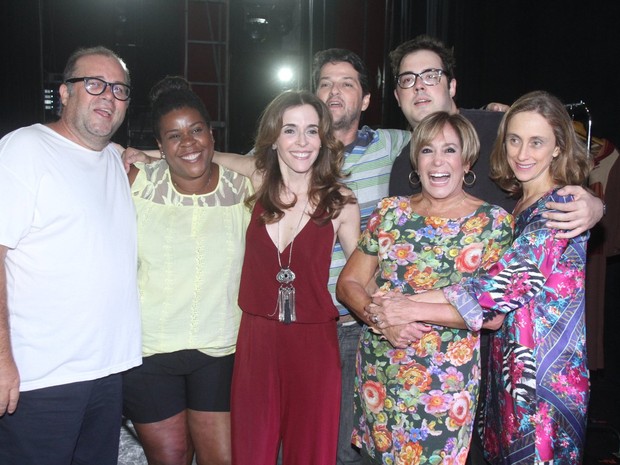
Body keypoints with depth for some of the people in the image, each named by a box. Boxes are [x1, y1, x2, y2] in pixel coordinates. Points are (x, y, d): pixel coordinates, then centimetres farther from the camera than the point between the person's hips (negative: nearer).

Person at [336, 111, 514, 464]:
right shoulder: (391, 212, 5)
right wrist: (381, 318, -16)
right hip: (377, 371, 3)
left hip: (446, 378, -3)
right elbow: (348, 284, 4)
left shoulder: (494, 222, -4)